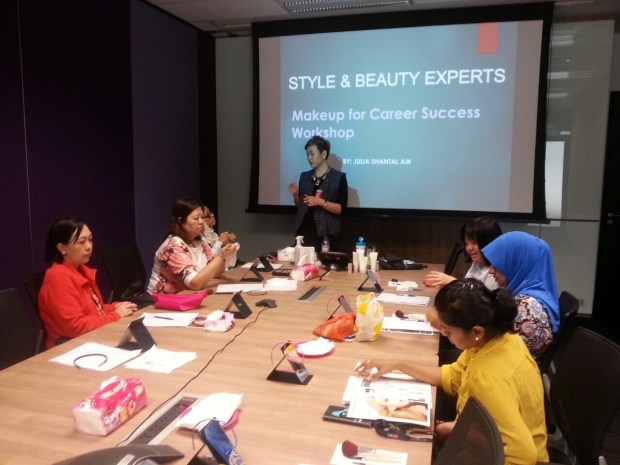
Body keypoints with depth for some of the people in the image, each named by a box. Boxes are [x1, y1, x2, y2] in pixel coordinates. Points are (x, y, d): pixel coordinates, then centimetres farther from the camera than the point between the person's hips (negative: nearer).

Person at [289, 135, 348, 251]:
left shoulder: (339, 177, -3)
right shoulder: (304, 176, 12)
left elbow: (341, 208, -7)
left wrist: (320, 202, -18)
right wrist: (295, 194, -1)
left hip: (326, 234, -4)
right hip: (304, 231, 4)